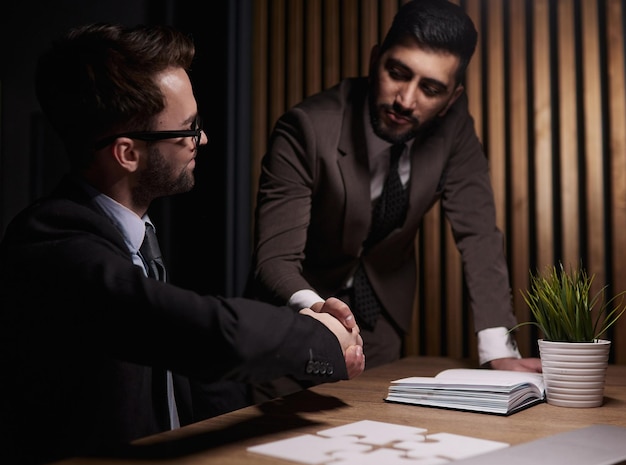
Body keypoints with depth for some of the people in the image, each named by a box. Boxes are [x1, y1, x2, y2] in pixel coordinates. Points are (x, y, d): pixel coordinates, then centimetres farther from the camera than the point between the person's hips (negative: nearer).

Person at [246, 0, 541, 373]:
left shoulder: (453, 122, -14)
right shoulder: (307, 129, -26)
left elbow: (478, 230, -14)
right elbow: (274, 258, -28)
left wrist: (498, 349, -24)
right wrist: (314, 309, -51)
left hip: (383, 312, 3)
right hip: (299, 307, -3)